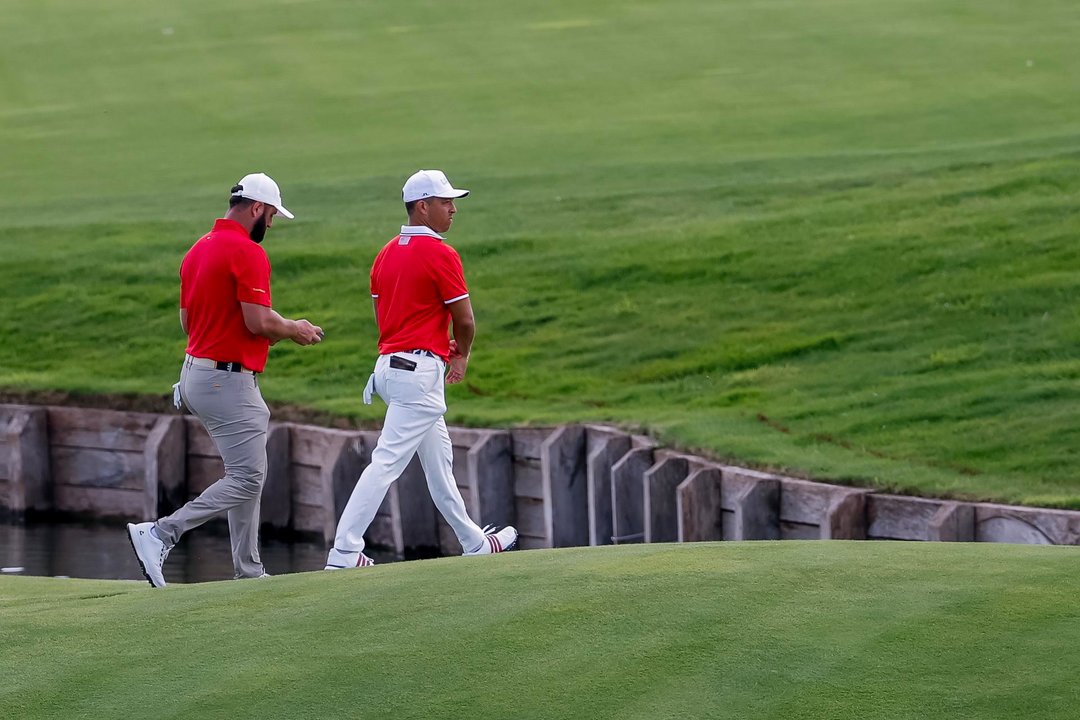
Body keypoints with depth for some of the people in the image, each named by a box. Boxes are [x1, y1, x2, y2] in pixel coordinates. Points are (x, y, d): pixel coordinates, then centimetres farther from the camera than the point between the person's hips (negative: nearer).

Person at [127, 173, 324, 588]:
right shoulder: (247, 252, -15)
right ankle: (159, 534, -17)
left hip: (197, 371, 10)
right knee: (246, 477, -9)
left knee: (248, 473, 16)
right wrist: (295, 331, 0)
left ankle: (249, 570, 17)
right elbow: (259, 322, -21)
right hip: (228, 379, -10)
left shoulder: (198, 250, 13)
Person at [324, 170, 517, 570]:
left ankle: (474, 543, 32)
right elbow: (465, 320, -10)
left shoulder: (386, 254, 12)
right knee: (387, 461, -12)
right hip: (420, 373, -10)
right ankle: (344, 554, -17)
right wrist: (462, 355, 11)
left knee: (439, 462, 20)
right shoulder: (440, 253, -13)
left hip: (389, 364, 10)